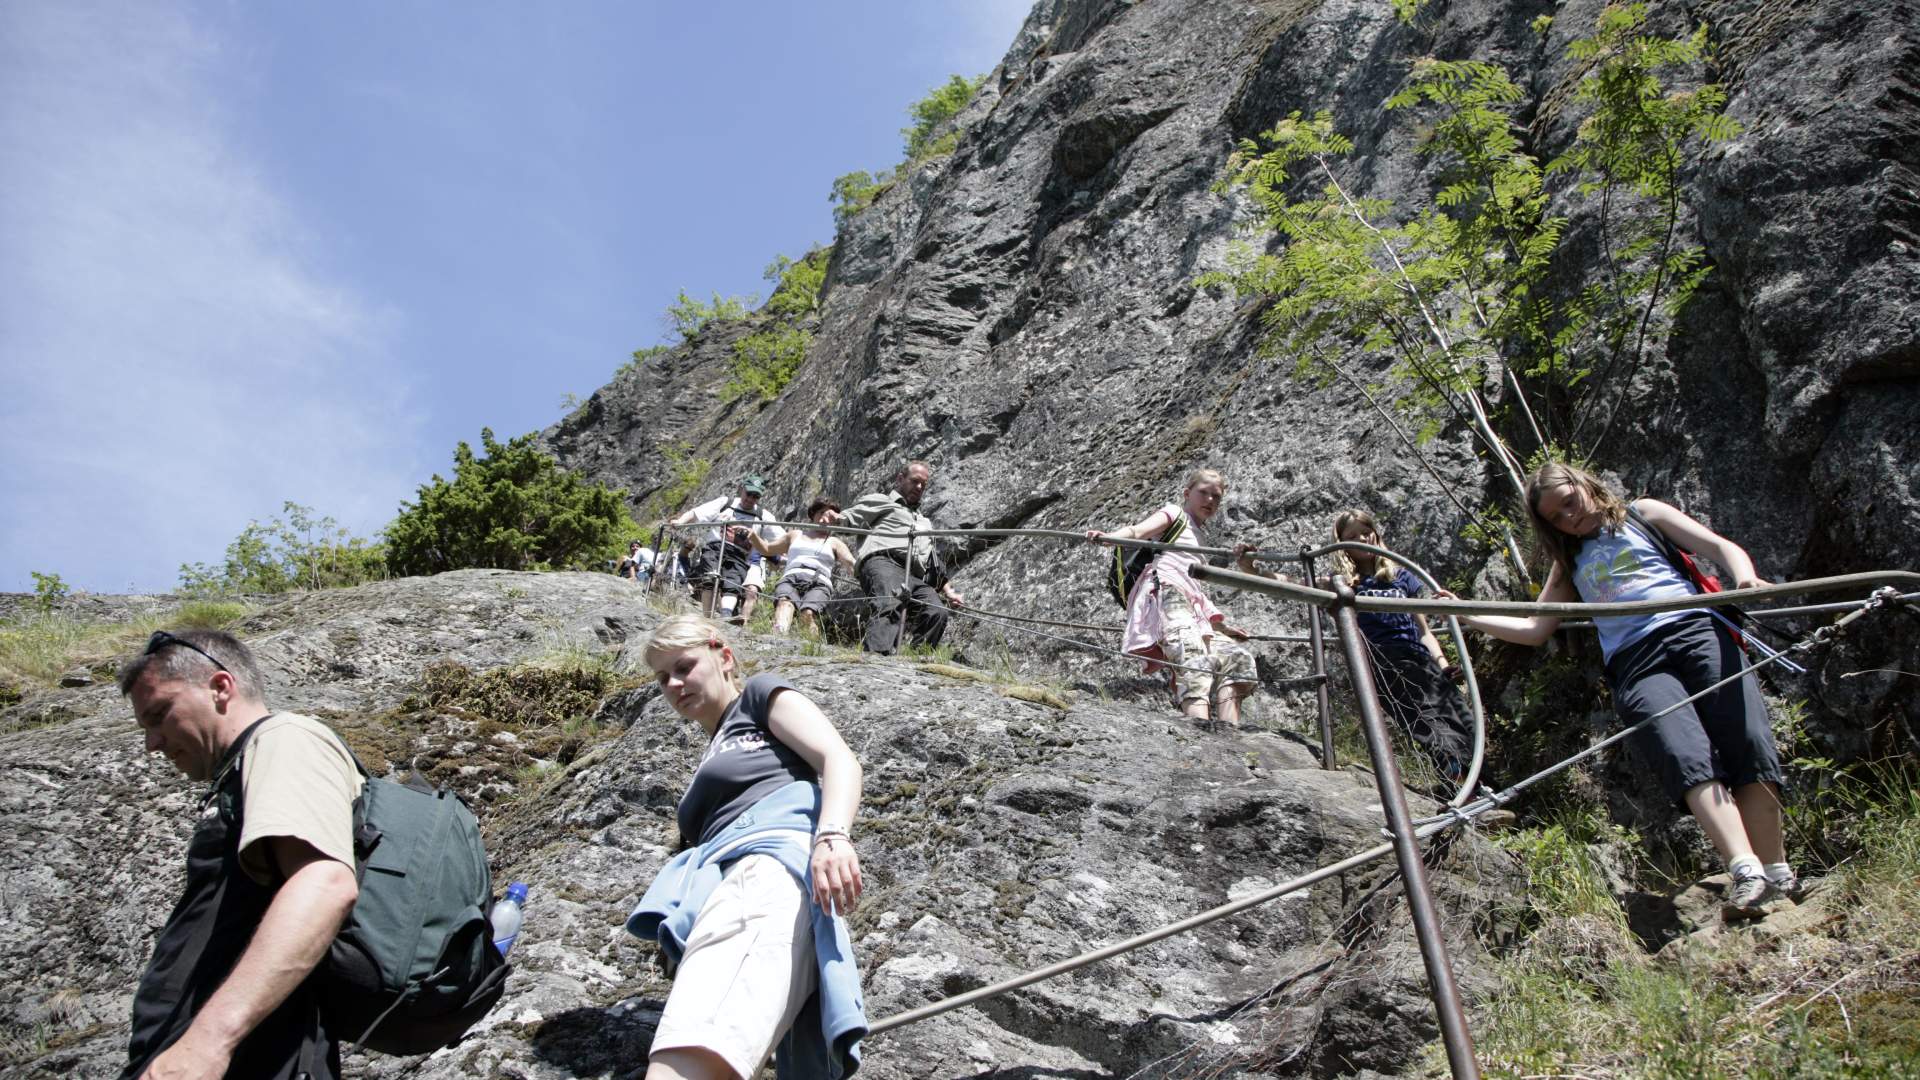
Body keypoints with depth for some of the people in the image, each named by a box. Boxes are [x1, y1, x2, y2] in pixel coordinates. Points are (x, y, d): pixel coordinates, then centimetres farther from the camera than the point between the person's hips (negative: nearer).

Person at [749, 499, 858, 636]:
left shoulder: (834, 543, 27)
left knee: (808, 612, -37)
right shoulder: (795, 535, 34)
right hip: (790, 580, 0)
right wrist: (753, 536, 19)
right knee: (785, 602, -39)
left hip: (819, 584, 0)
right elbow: (767, 550, 38)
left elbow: (852, 564, 11)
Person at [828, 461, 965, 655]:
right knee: (890, 606, -37)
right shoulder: (881, 501, 27)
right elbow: (850, 517, 10)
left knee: (937, 612, -27)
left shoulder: (925, 522, 45)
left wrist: (948, 591, 27)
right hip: (883, 563, -5)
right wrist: (835, 519, -14)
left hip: (917, 578, 6)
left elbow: (934, 565, 42)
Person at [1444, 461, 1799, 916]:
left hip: (1695, 630, -1)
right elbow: (1534, 629, 27)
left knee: (1748, 741, -23)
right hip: (1635, 662, 1)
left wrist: (1745, 578, -10)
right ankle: (1746, 872, -37)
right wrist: (1467, 616, 16)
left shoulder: (1641, 515, 21)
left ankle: (1778, 874, -21)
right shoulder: (1570, 565, 29)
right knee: (1687, 756, -25)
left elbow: (1721, 546, 12)